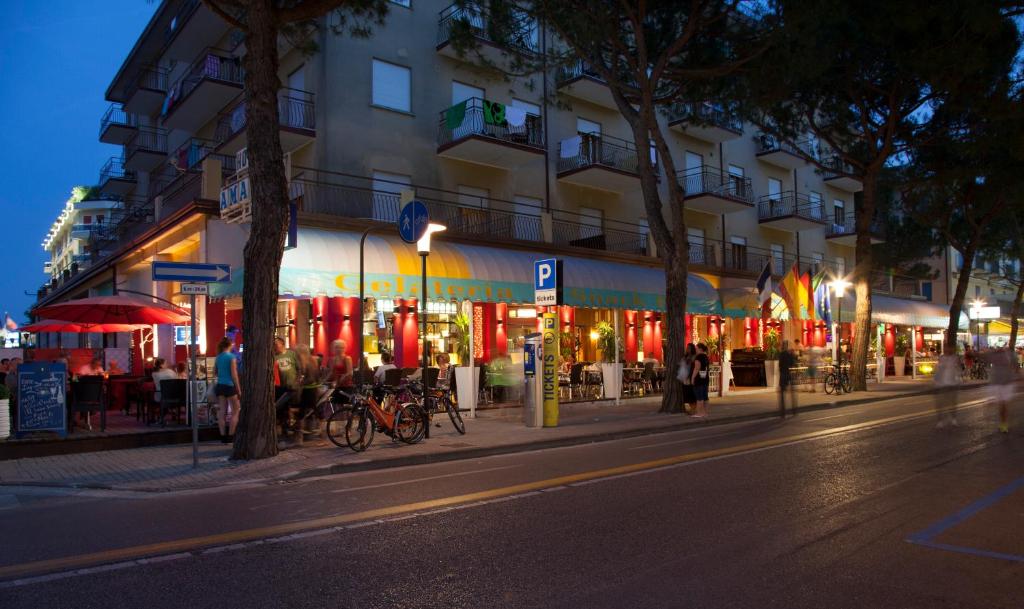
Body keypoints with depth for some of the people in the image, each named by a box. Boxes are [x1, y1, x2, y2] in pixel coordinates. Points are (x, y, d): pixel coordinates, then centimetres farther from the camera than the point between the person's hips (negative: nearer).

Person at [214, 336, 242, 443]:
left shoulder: (218, 357, 8)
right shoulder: (232, 357, -10)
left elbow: (215, 371, 19)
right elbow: (234, 375, -11)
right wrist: (239, 389, -7)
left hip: (219, 386, 6)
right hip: (230, 386, -6)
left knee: (222, 412, 7)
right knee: (236, 411, 5)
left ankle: (223, 436, 9)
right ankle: (230, 435, 2)